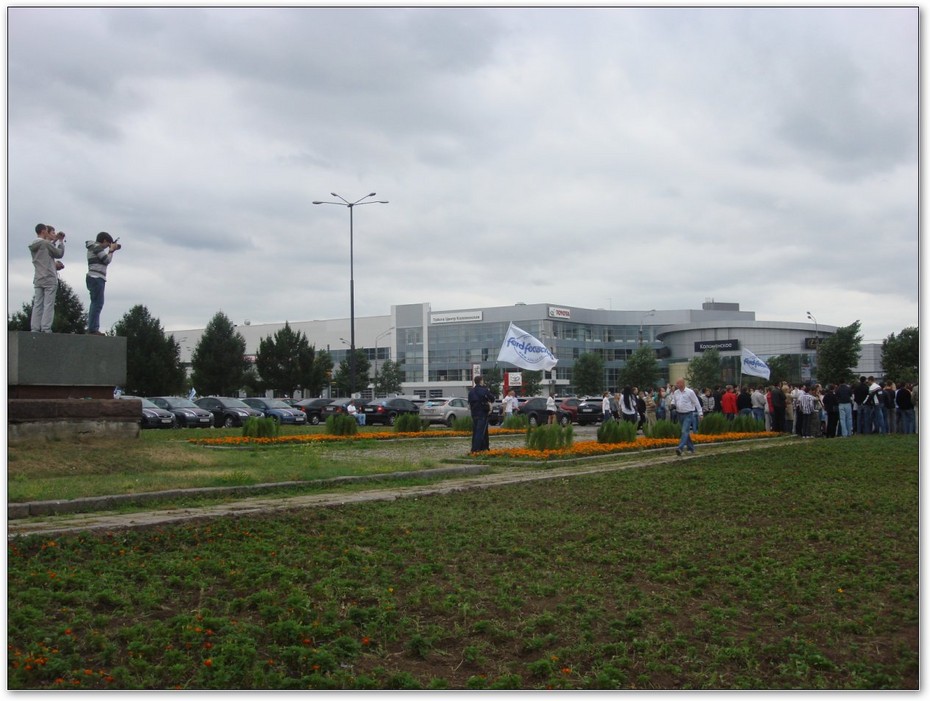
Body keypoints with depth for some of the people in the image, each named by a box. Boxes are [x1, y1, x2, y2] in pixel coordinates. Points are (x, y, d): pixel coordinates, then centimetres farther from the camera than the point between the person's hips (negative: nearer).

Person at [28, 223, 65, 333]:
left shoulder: (32, 245, 11)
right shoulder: (46, 244, -10)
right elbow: (60, 254, -1)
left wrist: (54, 240, 21)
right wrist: (61, 241, 12)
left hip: (38, 279, 7)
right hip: (49, 279, -7)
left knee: (37, 304, 6)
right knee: (48, 305, -5)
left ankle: (35, 328, 2)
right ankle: (46, 328, -9)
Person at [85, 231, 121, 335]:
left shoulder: (95, 247, 21)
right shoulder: (97, 247, -8)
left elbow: (105, 260, 20)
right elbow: (107, 260, -12)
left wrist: (112, 250, 14)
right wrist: (111, 249, 2)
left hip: (95, 279, 11)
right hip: (96, 279, -11)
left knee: (95, 303, 13)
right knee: (98, 303, -12)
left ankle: (91, 328, 13)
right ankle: (93, 328, -16)